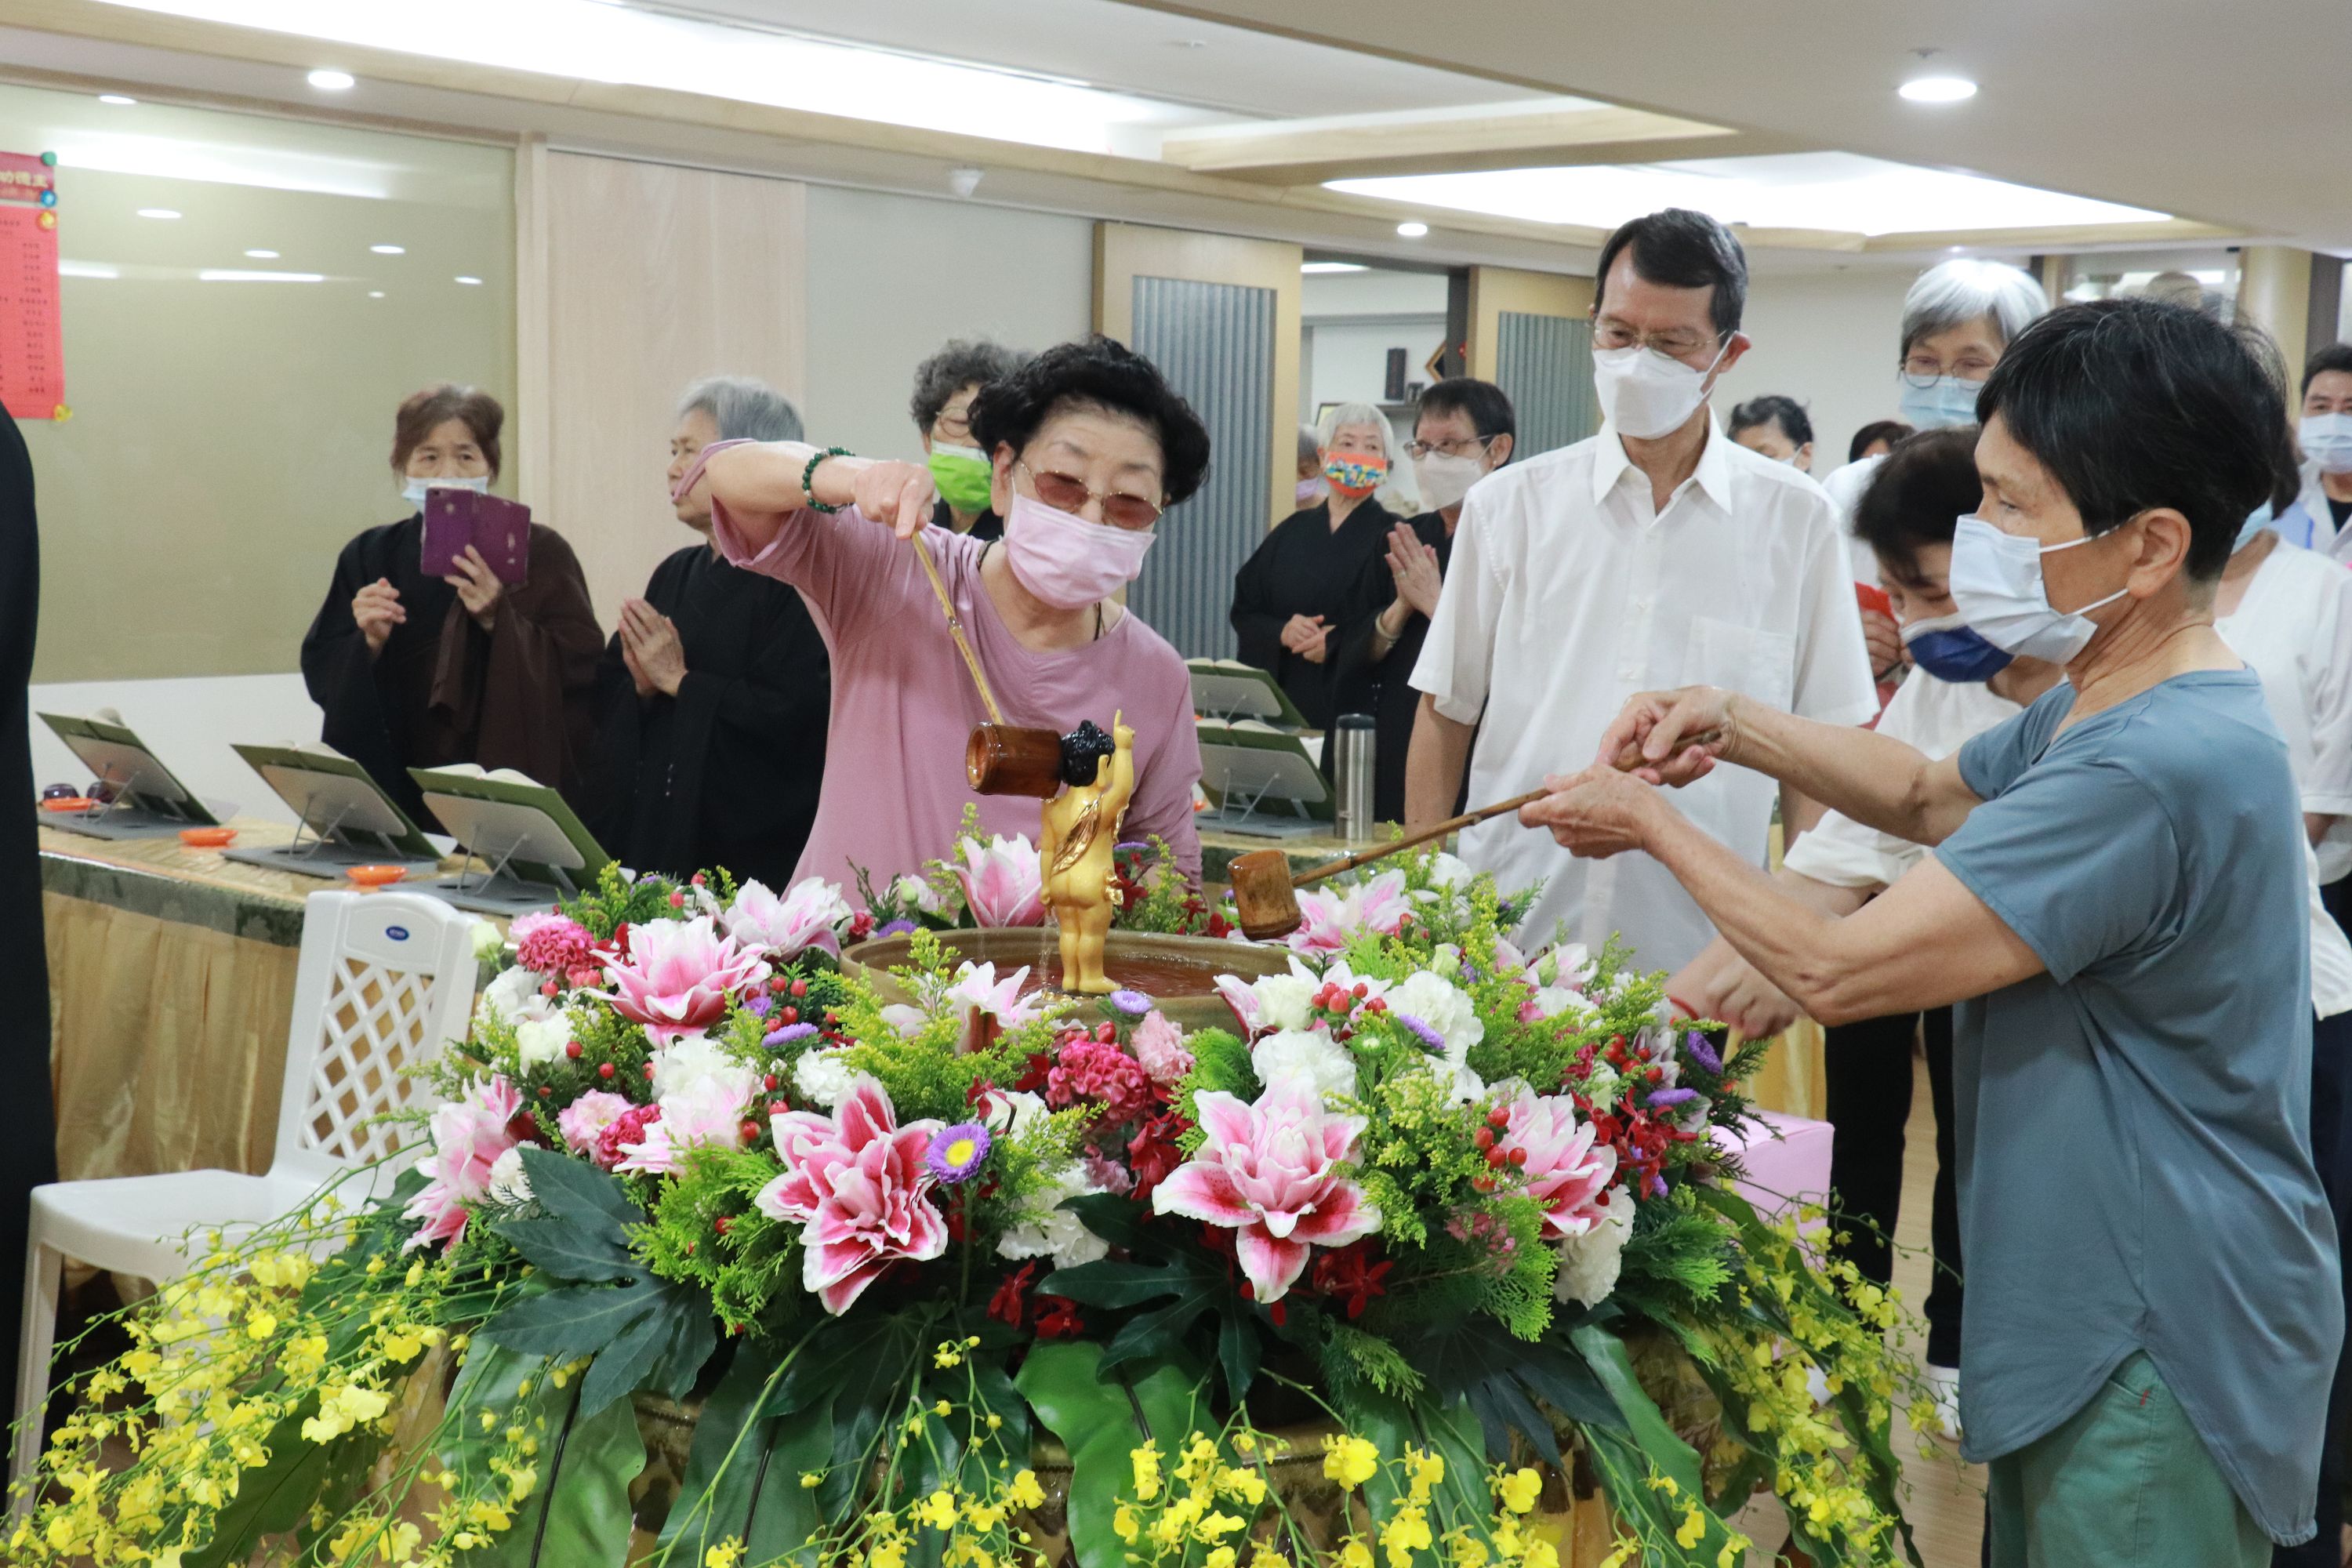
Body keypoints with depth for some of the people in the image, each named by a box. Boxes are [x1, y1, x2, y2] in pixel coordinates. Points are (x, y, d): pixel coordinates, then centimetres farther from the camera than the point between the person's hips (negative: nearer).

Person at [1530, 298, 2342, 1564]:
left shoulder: (2154, 768, -29)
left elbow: (1834, 971, -26)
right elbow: (1929, 793, 21)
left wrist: (1650, 823, -10)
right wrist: (1735, 726, 5)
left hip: (2163, 1355, -10)